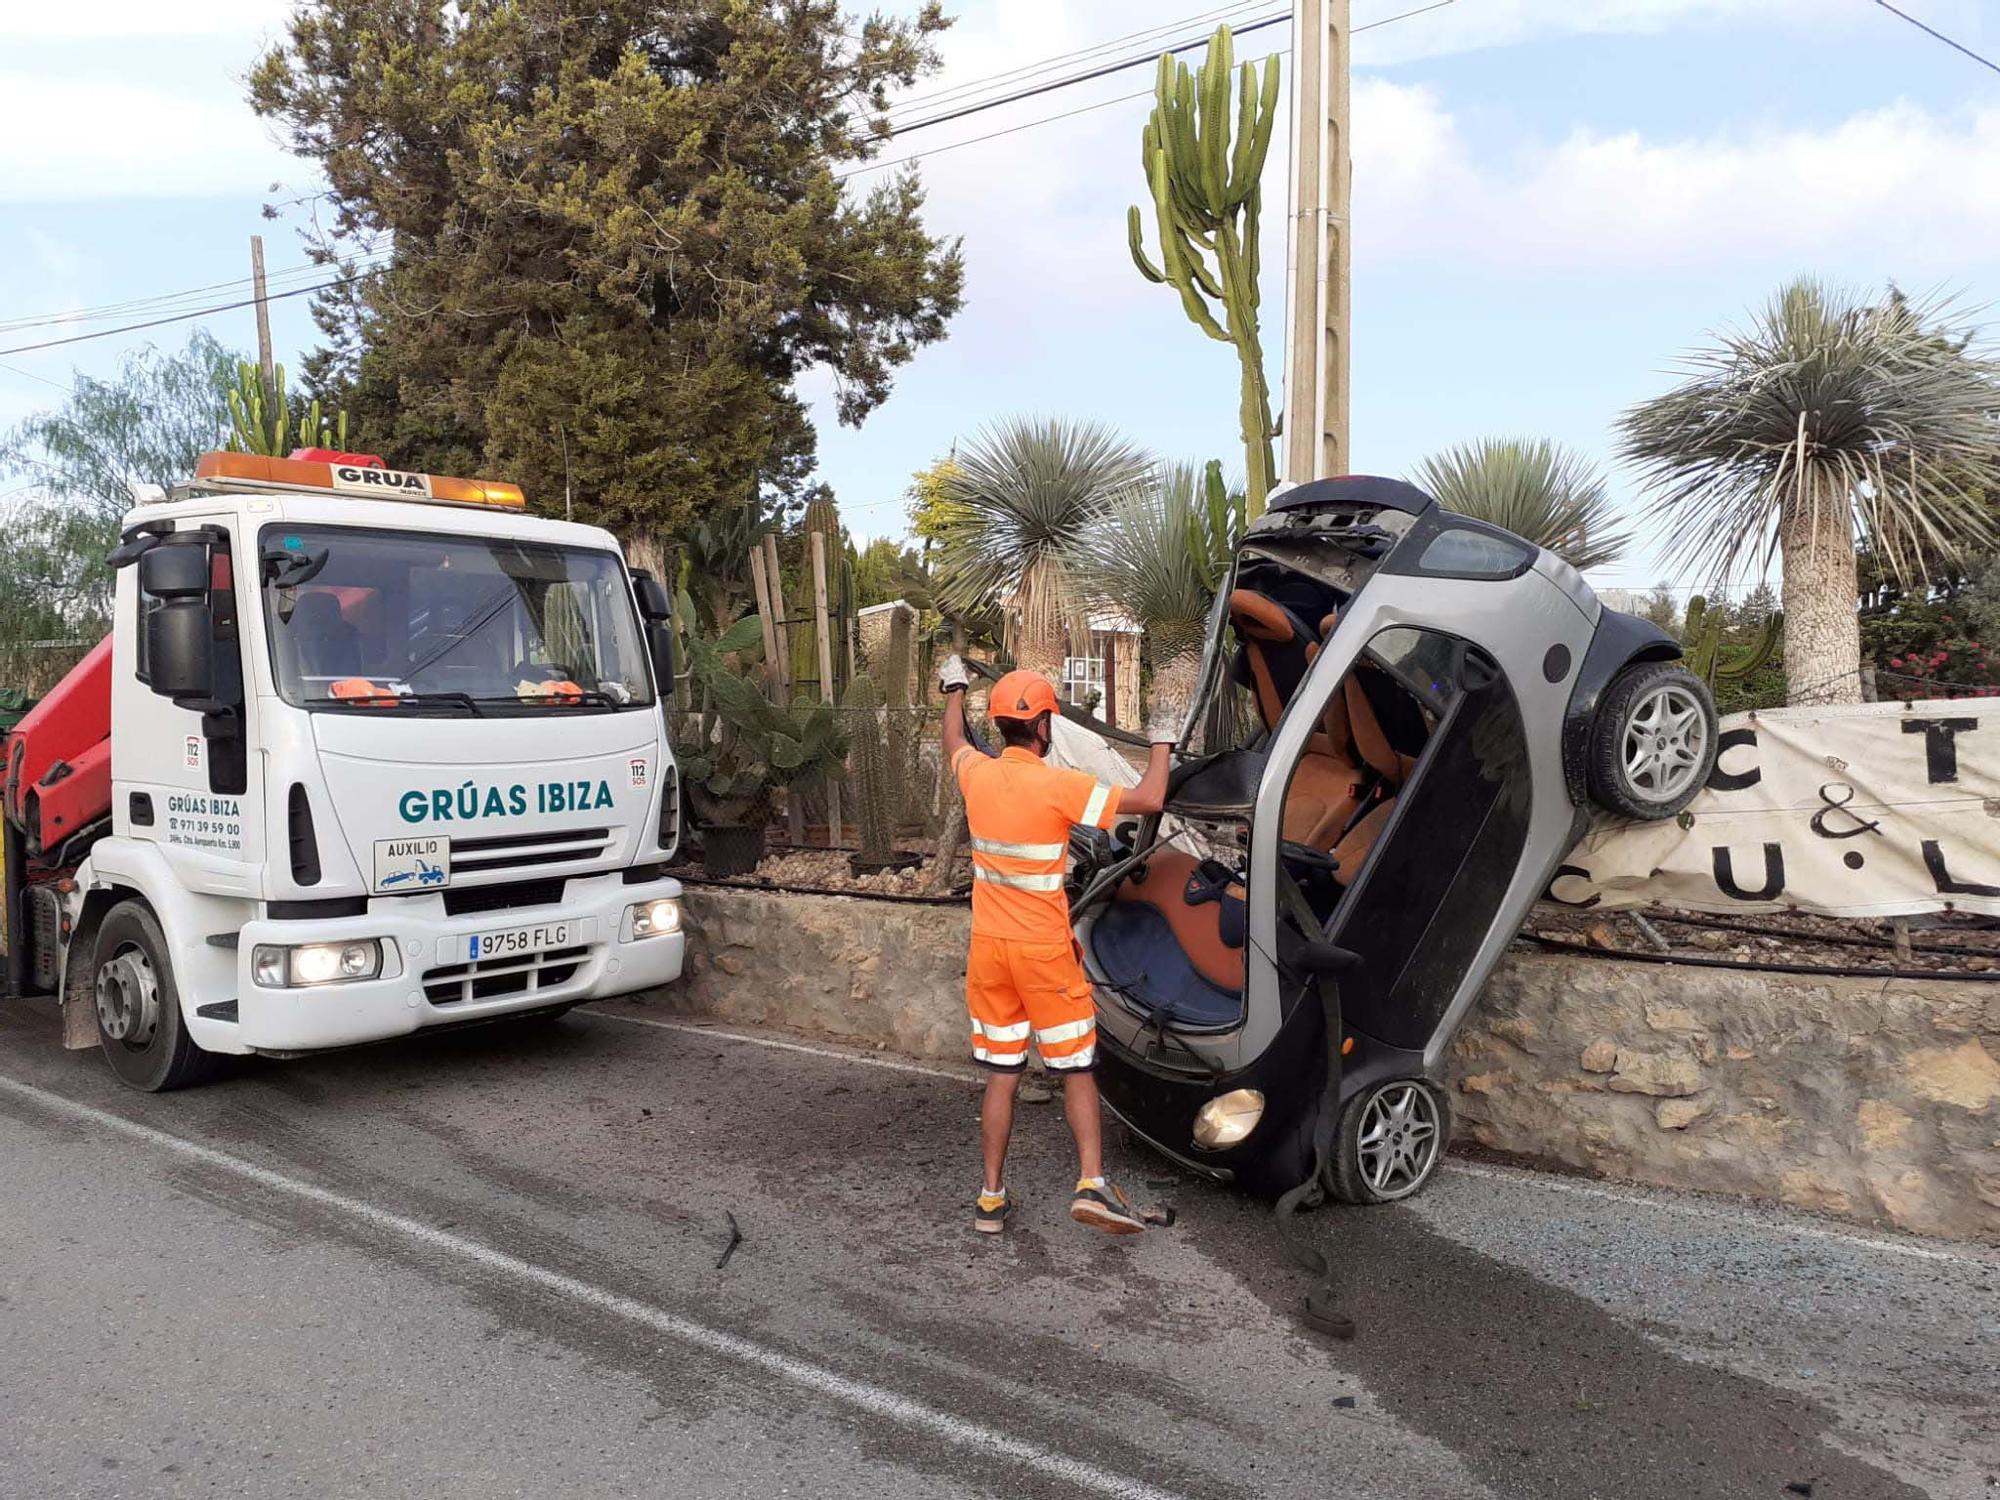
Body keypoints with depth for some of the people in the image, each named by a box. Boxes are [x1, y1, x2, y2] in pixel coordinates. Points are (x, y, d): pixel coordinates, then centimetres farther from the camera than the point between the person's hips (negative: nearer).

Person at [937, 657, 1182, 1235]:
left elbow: (953, 743, 24)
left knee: (1001, 1074, 12)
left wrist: (954, 691, 40)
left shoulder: (977, 774, -1)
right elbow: (1149, 799, -16)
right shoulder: (1059, 785, -17)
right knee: (1077, 1071, 7)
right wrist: (1162, 741, 0)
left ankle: (992, 1198, 16)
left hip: (989, 947, 5)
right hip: (1045, 951, -5)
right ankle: (1091, 1183, -1)